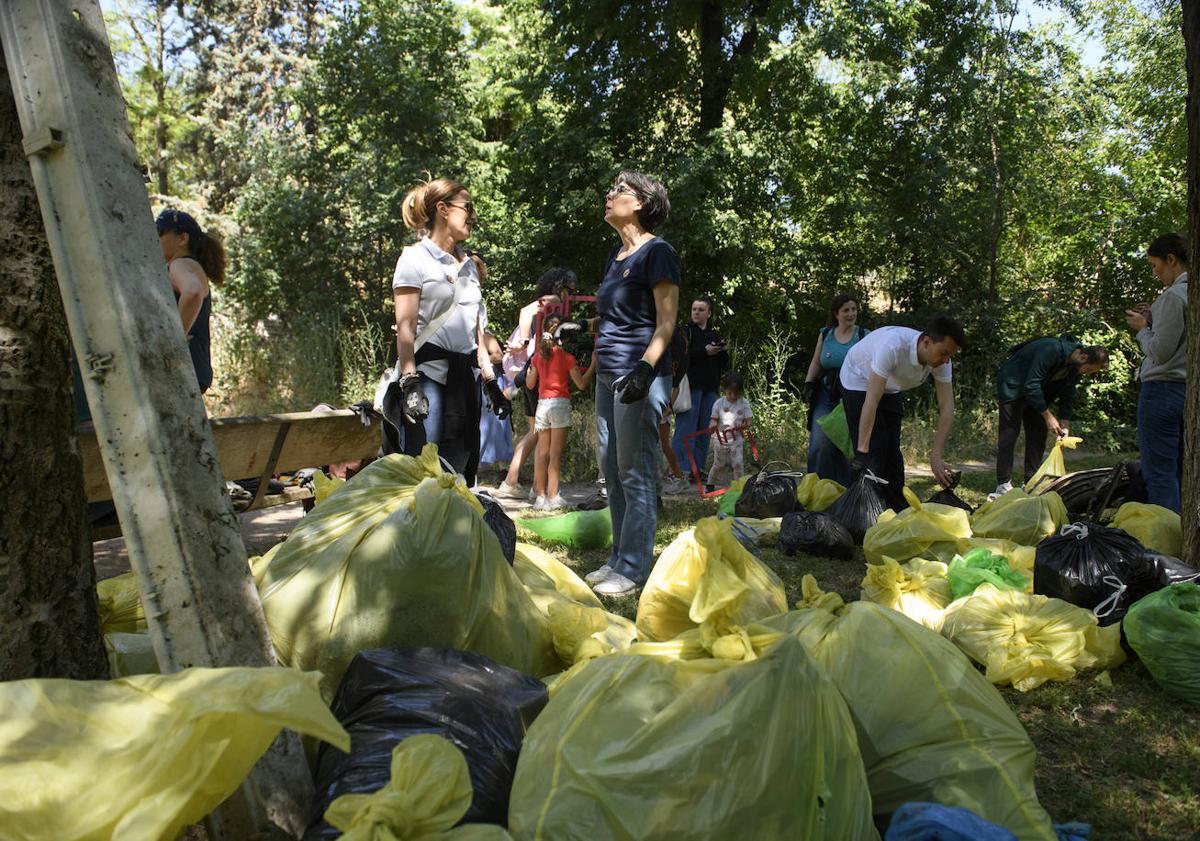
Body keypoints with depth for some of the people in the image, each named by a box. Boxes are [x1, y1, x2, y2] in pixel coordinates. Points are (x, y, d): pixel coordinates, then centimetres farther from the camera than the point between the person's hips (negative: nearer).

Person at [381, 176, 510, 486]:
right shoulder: (416, 257, -1)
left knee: (458, 472, 6)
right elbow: (405, 327, -10)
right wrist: (409, 382, -19)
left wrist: (491, 382, 17)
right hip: (427, 373, -7)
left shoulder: (469, 265, 19)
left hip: (464, 378, 7)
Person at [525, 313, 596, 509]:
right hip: (560, 404, -4)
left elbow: (530, 384, 15)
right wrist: (593, 363, -1)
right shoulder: (566, 357, -6)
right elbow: (582, 384, -7)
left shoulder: (538, 356, 7)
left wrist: (528, 365, 28)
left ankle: (541, 496, 9)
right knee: (556, 454, -3)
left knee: (543, 452, 9)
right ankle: (553, 497, -2)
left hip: (542, 404, 4)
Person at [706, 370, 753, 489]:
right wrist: (713, 425, -23)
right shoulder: (719, 403, -2)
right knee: (719, 465, 8)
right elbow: (714, 419, 1)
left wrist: (744, 425, -25)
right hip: (721, 438, 0)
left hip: (737, 439, 0)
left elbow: (748, 421, -2)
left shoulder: (743, 403, -2)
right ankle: (710, 484, 28)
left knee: (738, 464, -7)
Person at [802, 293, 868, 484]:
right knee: (820, 443, -12)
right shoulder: (825, 334, 10)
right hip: (825, 396, 1)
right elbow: (816, 363, 17)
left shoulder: (864, 336, 2)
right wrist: (808, 384, 5)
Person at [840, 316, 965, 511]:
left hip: (890, 389, 6)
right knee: (874, 449, -14)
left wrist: (936, 456, -29)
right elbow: (871, 402, -43)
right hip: (859, 382, -6)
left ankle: (900, 512, 14)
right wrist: (862, 452, -44)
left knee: (892, 452, 5)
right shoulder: (893, 346, -42)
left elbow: (947, 408, -21)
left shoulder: (941, 360, -23)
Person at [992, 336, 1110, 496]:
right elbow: (1031, 385, -32)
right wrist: (1048, 416, -29)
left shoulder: (1076, 368, -6)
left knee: (1038, 435, 3)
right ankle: (1003, 485, -9)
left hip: (1035, 391, 8)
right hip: (1012, 385, -8)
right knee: (1010, 434, -11)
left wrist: (1065, 427, -10)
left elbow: (1067, 396, 1)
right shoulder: (1051, 350, -32)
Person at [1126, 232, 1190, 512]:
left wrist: (1143, 328, 1)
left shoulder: (1174, 296, -13)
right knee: (1180, 472, 13)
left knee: (1159, 473, -6)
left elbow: (1160, 352, -16)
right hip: (1190, 392, 9)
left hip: (1163, 390, -9)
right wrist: (1154, 320, 13)